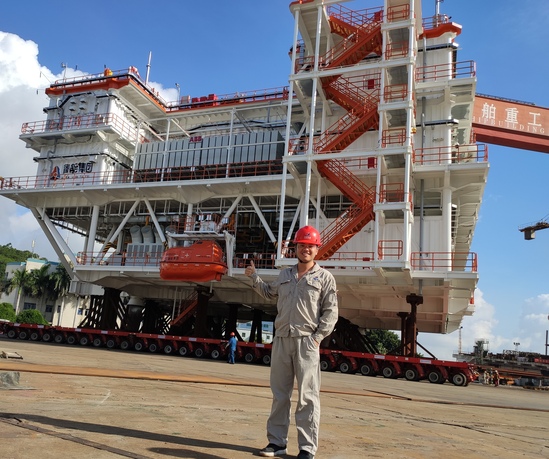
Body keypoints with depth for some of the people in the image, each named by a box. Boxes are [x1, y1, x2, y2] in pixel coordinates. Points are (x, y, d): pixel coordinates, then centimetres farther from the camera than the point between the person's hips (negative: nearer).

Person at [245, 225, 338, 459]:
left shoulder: (324, 277, 1)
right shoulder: (284, 275, 15)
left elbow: (330, 312, -3)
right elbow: (270, 293, 34)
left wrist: (317, 337, -11)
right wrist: (254, 276, 26)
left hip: (306, 341, -5)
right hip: (281, 340, 5)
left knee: (307, 397, -2)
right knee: (279, 394, 11)